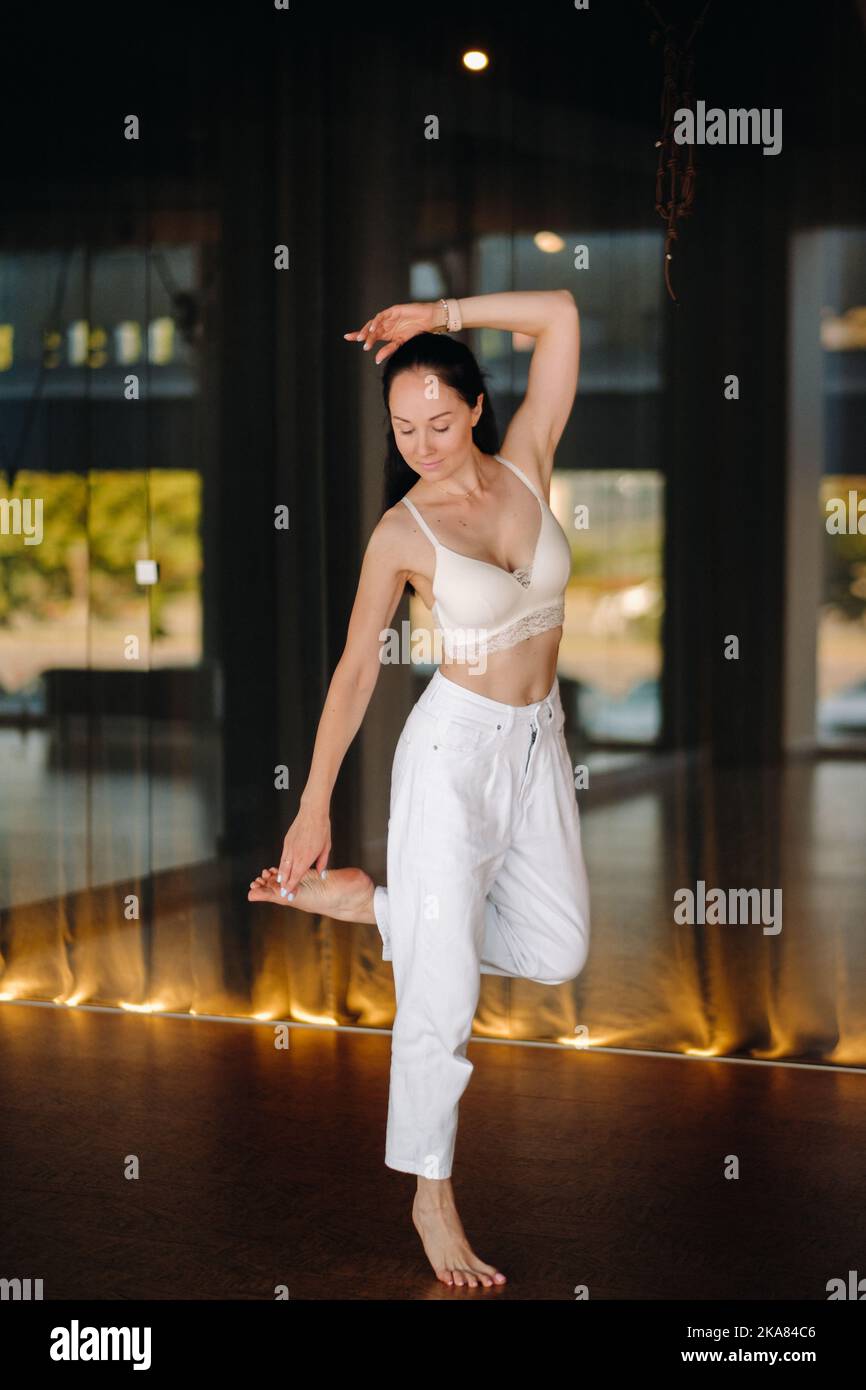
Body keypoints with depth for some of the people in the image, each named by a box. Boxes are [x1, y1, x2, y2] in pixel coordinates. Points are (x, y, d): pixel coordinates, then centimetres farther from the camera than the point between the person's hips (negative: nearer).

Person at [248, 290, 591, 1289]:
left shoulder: (524, 466, -1)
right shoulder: (401, 533, -10)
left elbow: (559, 315, -5)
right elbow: (356, 670, -6)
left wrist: (439, 315, -9)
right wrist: (312, 806, -7)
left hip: (537, 741, 6)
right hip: (454, 745, -5)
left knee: (557, 953, 12)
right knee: (444, 981, -5)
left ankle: (368, 903, 23)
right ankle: (432, 1195, 9)